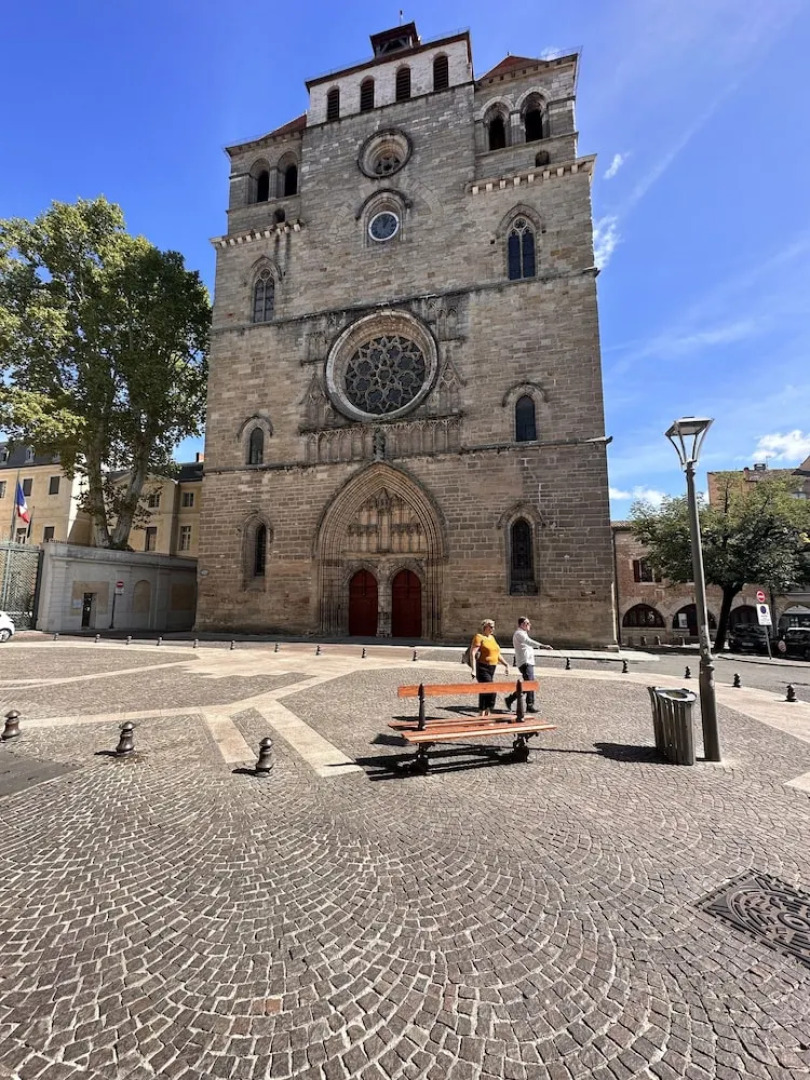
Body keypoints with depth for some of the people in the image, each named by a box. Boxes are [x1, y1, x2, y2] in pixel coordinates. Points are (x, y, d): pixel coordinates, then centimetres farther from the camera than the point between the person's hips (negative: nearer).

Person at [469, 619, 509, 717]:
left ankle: (481, 713, 21)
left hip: (492, 668, 7)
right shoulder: (479, 637, -9)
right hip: (482, 668, -7)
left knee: (484, 691, 12)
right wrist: (474, 668, -25)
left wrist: (506, 664, 13)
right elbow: (472, 653, -17)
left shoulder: (492, 638, 15)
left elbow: (497, 654, 22)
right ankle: (487, 711, -1)